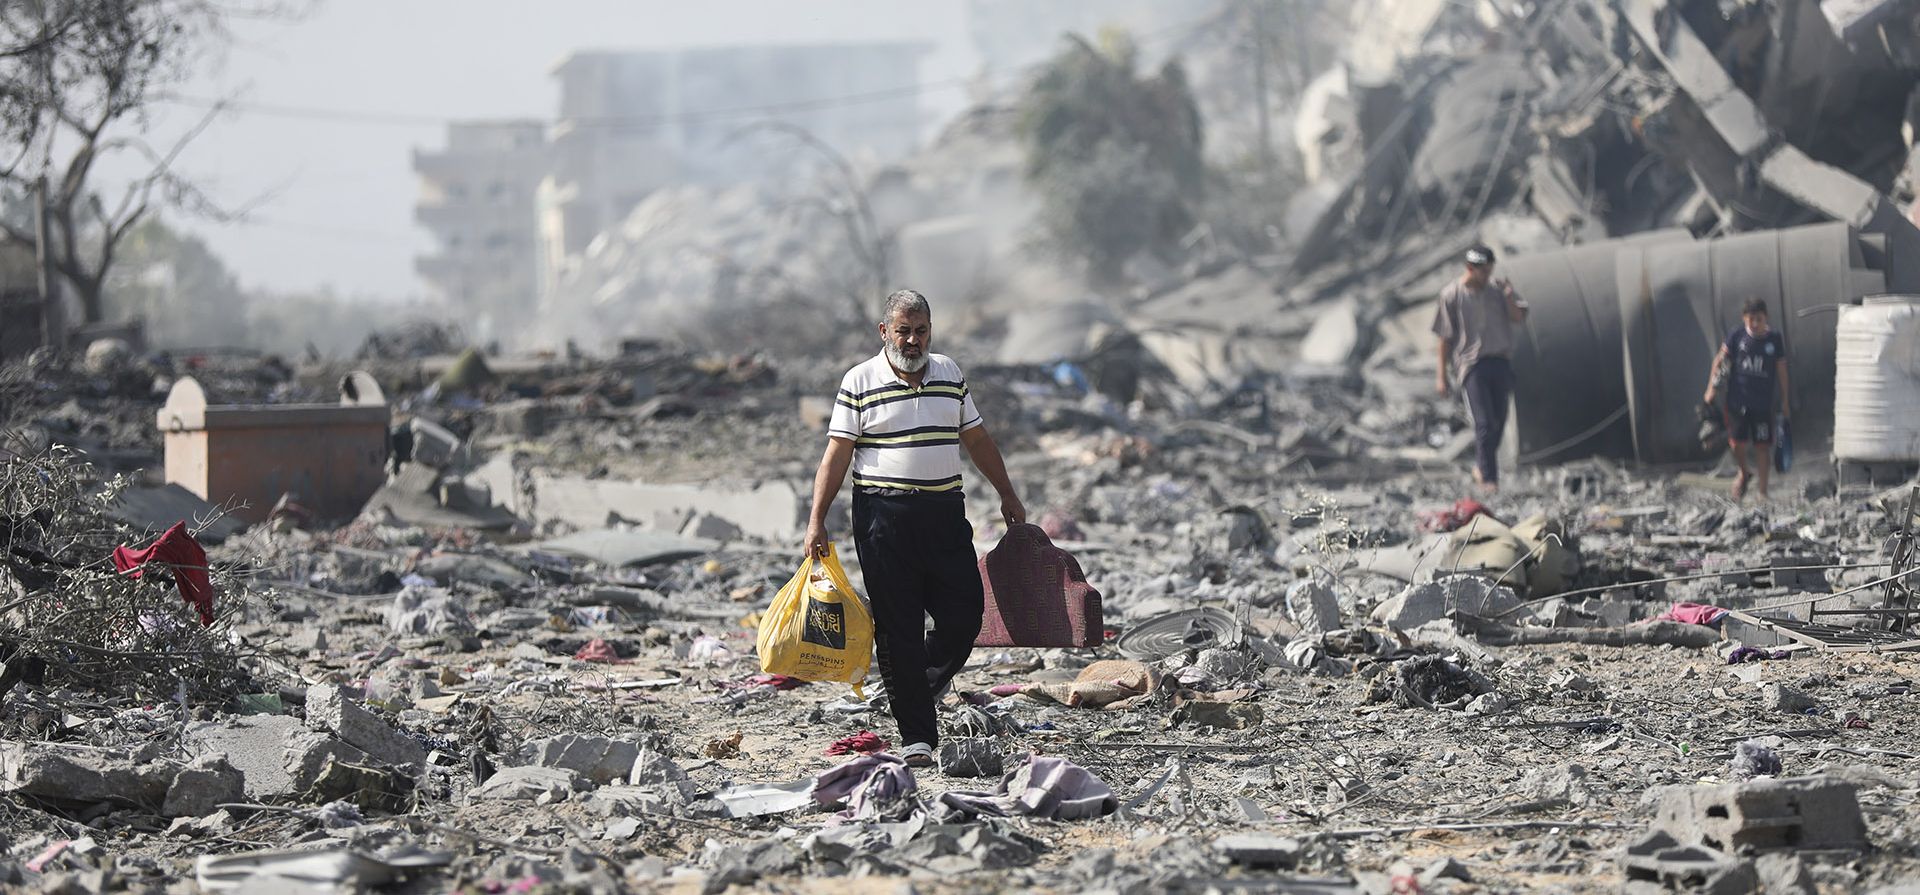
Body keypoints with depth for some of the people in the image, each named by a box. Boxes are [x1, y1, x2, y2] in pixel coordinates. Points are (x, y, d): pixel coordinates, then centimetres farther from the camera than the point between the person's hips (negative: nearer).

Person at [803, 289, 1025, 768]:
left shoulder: (949, 373, 12)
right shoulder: (860, 382, -1)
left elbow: (976, 439, 20)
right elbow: (836, 455, -3)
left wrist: (1007, 495, 21)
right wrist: (817, 520, -10)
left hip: (945, 513, 4)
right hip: (883, 517, -4)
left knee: (966, 612, -2)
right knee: (898, 628, -2)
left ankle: (924, 687, 27)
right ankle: (917, 735, 2)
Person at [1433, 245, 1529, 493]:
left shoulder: (1497, 289, 7)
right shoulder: (1452, 295, -3)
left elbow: (1519, 318, 3)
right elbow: (1445, 337, 1)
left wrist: (1509, 297, -17)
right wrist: (1442, 375, 1)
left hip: (1501, 361, 4)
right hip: (1472, 364, -4)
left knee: (1499, 421, 8)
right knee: (1484, 423, -12)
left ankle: (1481, 466, 27)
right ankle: (1488, 478, -9)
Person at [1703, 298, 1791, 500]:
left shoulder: (1775, 339, -3)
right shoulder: (1737, 336, -5)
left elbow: (1781, 370, 4)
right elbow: (1720, 361, 3)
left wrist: (1785, 401, 7)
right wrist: (1712, 388, -2)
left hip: (1763, 403, 0)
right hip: (1737, 400, 0)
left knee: (1762, 446, 2)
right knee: (1738, 445, -2)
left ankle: (1763, 491, 12)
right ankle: (1743, 473, 30)